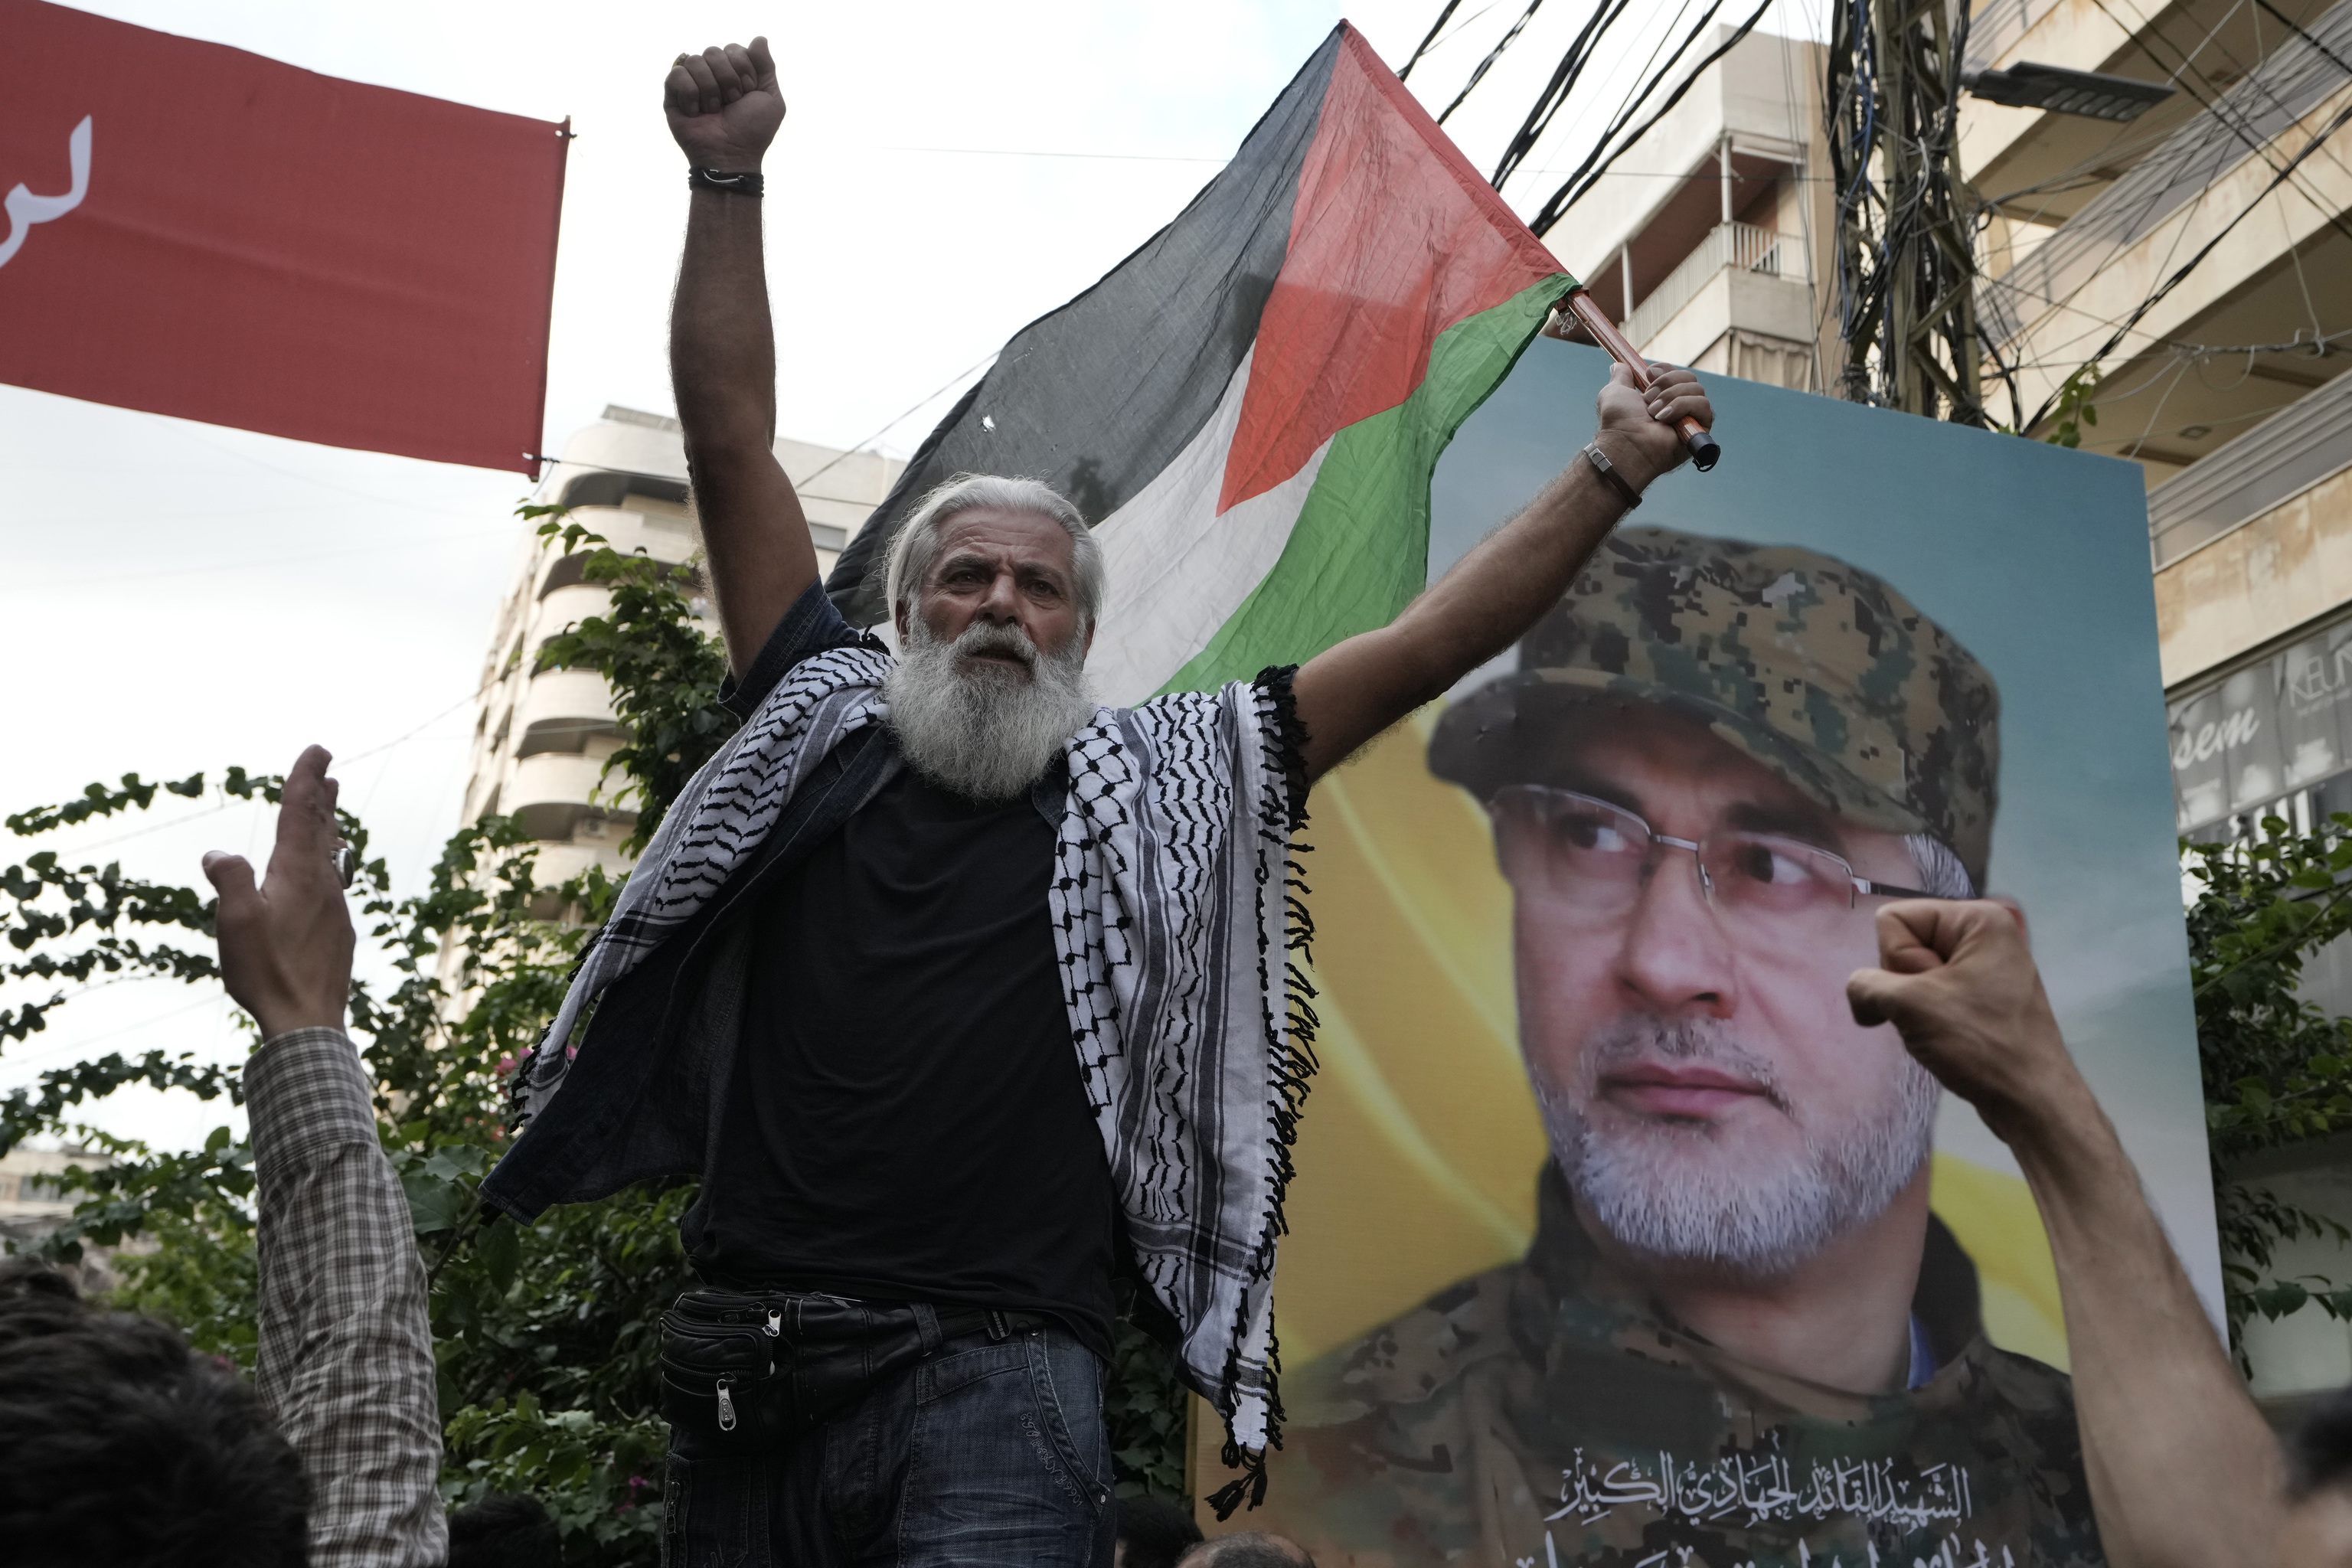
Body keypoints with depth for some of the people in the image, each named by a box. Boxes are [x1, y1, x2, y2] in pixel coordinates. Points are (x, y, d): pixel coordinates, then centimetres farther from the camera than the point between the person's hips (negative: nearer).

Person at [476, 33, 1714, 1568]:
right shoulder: (826, 726, 13)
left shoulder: (1159, 782, 9)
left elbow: (1416, 652, 6)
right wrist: (728, 181, 4)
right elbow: (731, 446, 10)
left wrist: (1610, 475, -1)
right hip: (742, 1382, 3)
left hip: (994, 1390, -2)